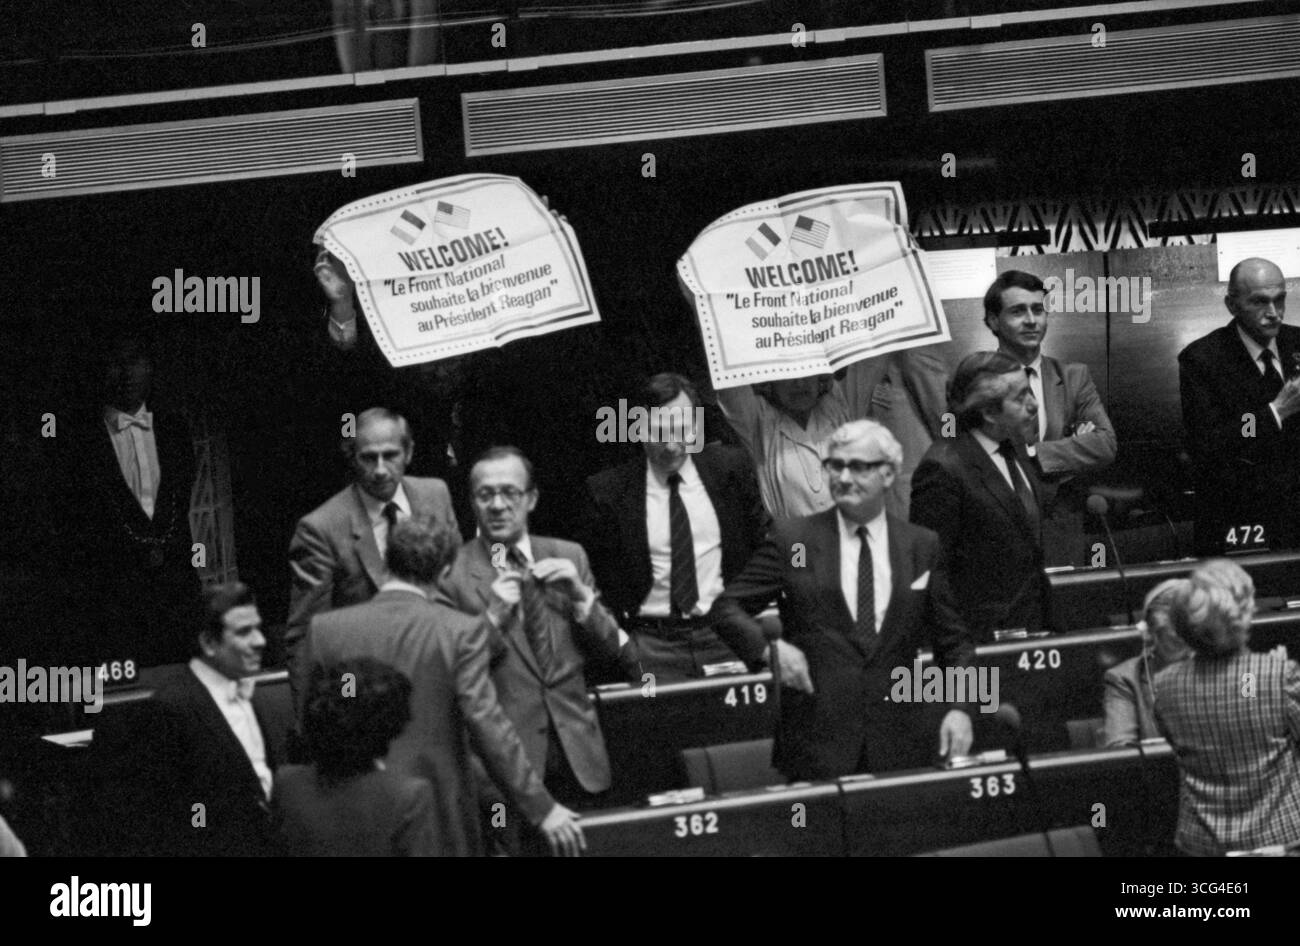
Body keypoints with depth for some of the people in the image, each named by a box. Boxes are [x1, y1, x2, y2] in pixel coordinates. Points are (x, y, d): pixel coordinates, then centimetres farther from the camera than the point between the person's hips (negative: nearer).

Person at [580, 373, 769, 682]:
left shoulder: (729, 468, 6)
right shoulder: (608, 490, 0)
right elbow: (596, 576, 6)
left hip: (725, 638, 1)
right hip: (652, 645, -1)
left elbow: (763, 547, 14)